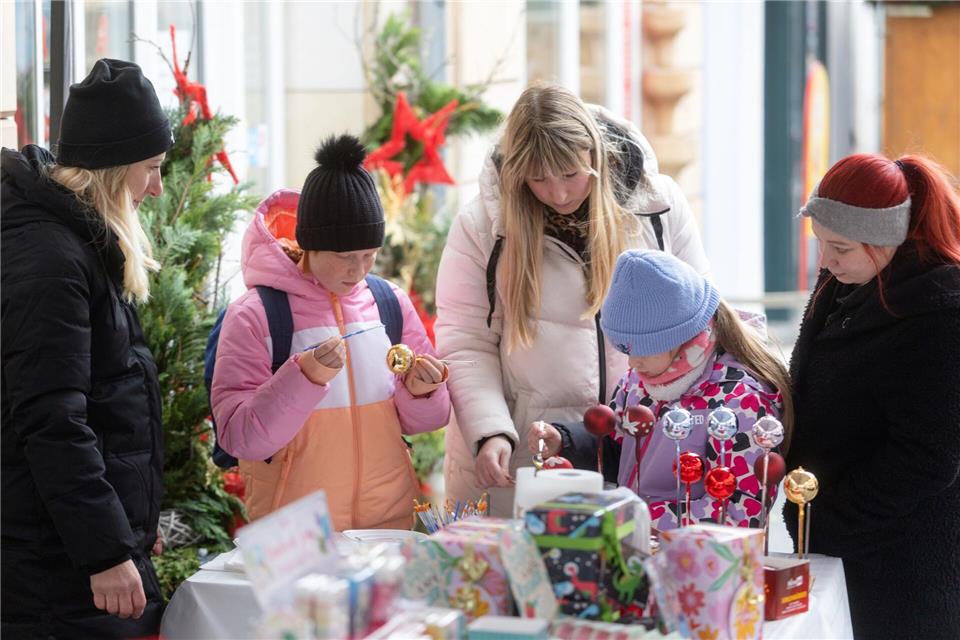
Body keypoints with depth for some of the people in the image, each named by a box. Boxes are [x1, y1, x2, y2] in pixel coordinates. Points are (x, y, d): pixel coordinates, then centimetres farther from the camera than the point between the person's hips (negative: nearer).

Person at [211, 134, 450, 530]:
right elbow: (239, 439, -15)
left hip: (390, 519, 4)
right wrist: (304, 378, -27)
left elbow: (425, 419, 10)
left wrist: (420, 393, -12)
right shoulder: (254, 316, -10)